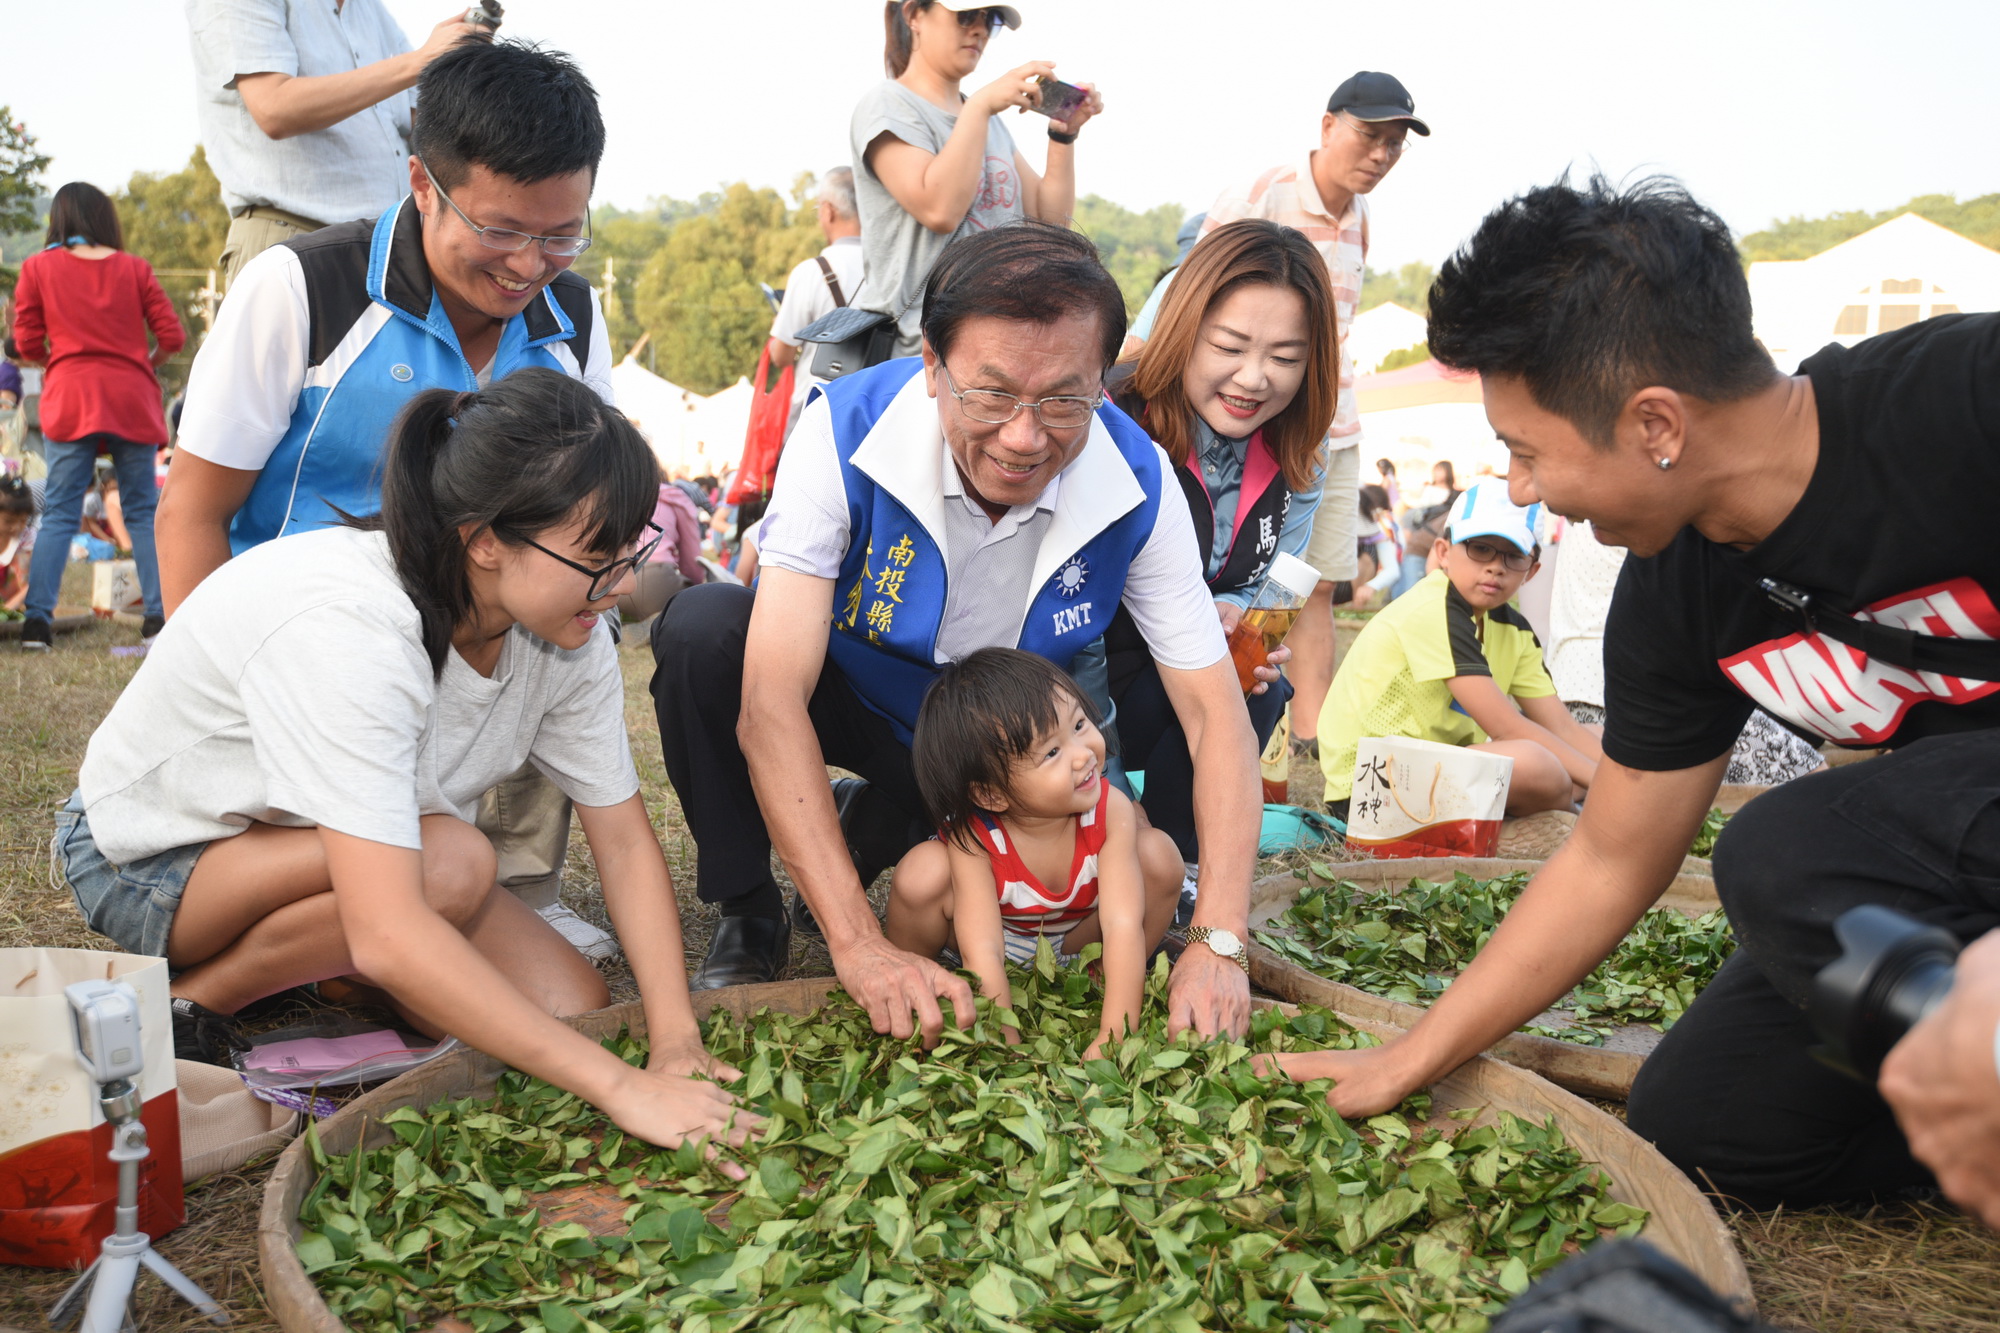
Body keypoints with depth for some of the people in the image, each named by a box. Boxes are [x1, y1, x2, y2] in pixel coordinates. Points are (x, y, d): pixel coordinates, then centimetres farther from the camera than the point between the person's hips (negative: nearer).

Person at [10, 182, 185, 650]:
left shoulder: (38, 267, 6)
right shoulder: (134, 268, 6)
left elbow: (27, 343, 4)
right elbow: (171, 335, 2)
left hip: (70, 399, 0)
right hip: (131, 400, 0)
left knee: (58, 514, 2)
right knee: (142, 512, 7)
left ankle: (38, 619, -7)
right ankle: (158, 616, 0)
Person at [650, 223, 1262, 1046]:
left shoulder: (1137, 484, -24)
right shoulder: (844, 433, -32)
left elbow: (1213, 710, -20)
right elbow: (771, 704, -37)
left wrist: (1218, 942, -31)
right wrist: (858, 945, -42)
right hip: (851, 696, -2)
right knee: (702, 630, -31)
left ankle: (890, 827, 12)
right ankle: (749, 915, -8)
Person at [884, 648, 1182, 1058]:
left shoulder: (1111, 812, -32)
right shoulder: (973, 837, -35)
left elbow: (1123, 924, -37)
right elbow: (983, 954, -38)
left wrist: (1113, 1039, -43)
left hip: (1077, 932, 2)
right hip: (996, 936, -2)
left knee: (1159, 856, -25)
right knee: (923, 872, -34)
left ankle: (1098, 983, -4)